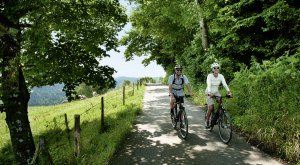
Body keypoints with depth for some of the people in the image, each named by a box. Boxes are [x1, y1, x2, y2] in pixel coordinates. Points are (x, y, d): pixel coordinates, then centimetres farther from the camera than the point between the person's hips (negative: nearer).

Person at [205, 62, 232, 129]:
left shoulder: (220, 76, -9)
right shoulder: (210, 76, -19)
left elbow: (225, 84, -19)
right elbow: (209, 85, -33)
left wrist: (229, 92, -34)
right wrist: (209, 93, -50)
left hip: (216, 92, 4)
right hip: (209, 93, -4)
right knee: (211, 108, -13)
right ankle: (207, 121, 7)